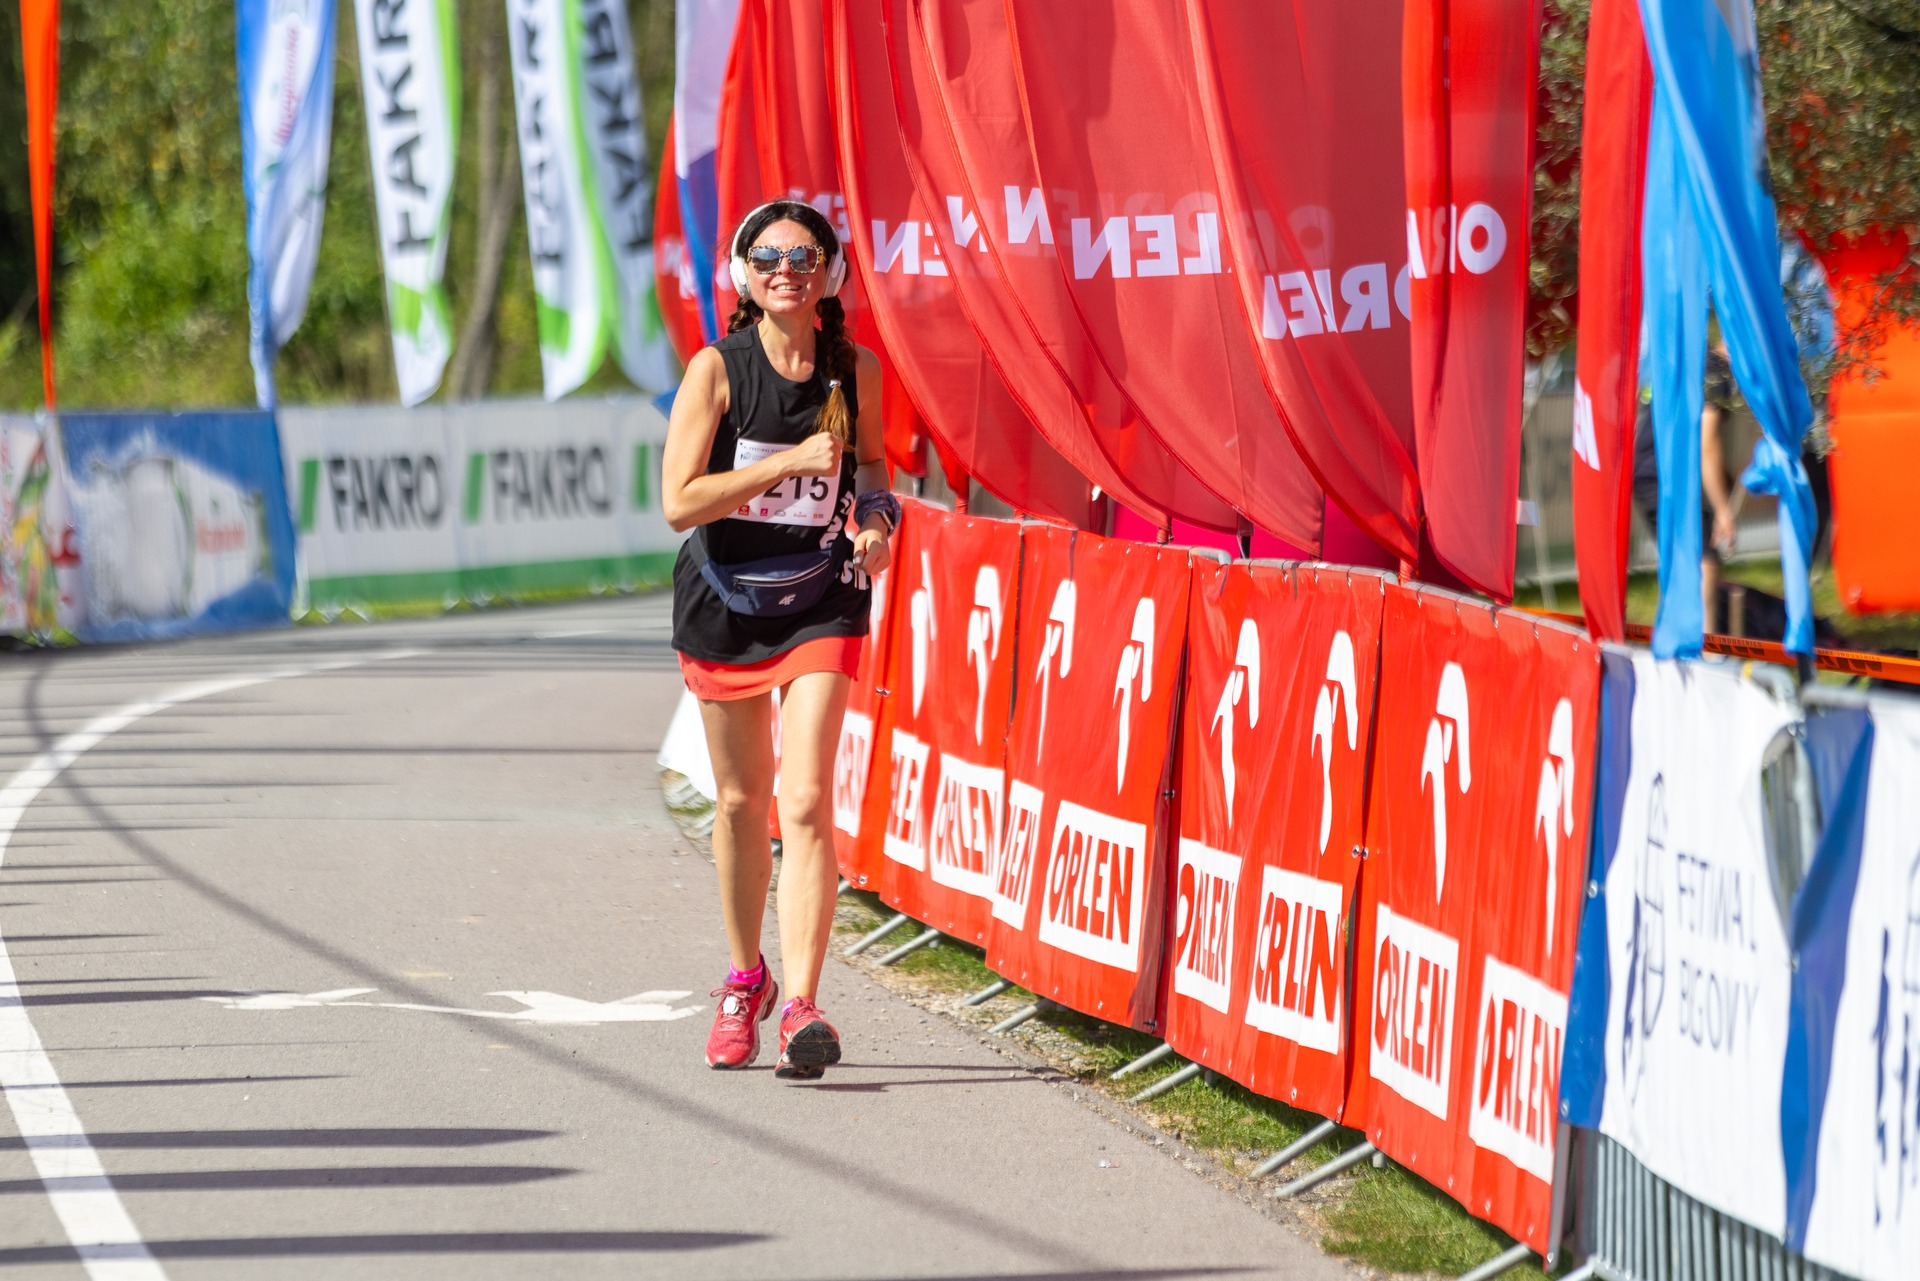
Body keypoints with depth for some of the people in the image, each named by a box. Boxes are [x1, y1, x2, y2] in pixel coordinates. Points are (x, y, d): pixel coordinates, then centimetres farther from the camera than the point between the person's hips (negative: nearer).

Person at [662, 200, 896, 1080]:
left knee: (806, 801, -15)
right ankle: (743, 982, 35)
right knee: (741, 800, 14)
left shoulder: (855, 370, -4)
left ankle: (800, 1008, -21)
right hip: (725, 602, 0)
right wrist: (789, 462, -25)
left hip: (822, 603, 0)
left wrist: (875, 517, -4)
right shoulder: (716, 370, -13)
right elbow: (679, 503, -19)